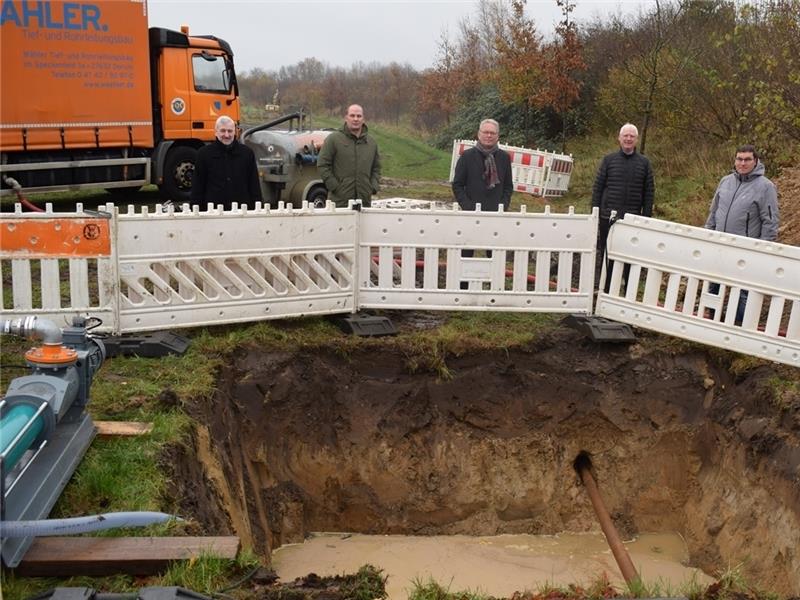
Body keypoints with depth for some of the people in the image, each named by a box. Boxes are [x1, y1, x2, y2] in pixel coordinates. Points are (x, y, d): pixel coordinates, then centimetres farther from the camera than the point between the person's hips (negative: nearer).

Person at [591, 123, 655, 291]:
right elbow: (597, 188, 4)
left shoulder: (644, 163, 6)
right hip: (608, 218, 0)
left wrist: (646, 218, -1)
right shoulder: (609, 160, 5)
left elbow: (649, 192, 5)